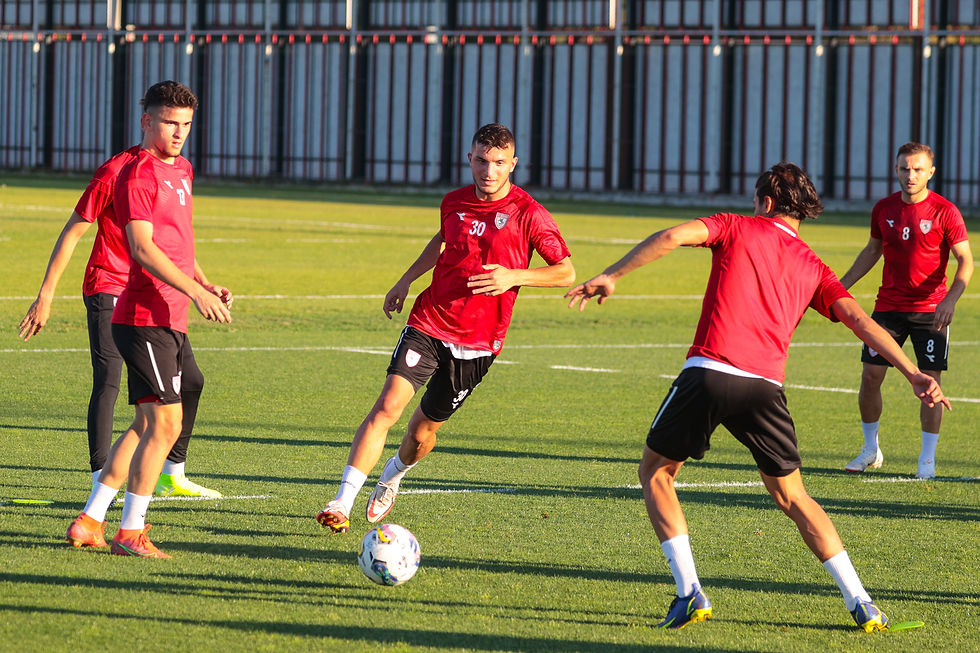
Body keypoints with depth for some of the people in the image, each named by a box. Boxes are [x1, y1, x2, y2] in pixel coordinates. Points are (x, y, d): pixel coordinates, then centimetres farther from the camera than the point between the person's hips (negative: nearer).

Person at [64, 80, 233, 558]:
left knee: (148, 425, 13)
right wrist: (194, 291, -26)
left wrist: (207, 286, 14)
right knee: (166, 423, -11)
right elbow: (142, 247, -20)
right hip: (145, 317, -10)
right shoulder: (138, 174, -11)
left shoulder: (181, 170, 18)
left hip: (169, 321, 10)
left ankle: (89, 521, 18)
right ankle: (130, 531, -5)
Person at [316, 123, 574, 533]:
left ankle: (393, 475, 46)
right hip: (429, 323, 2)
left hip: (478, 342, -2)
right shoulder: (454, 203, 4)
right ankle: (342, 504, -20)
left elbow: (566, 272, -7)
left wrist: (514, 276, -21)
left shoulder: (528, 214, -10)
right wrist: (406, 280, 24)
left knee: (424, 430, 10)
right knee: (388, 406, -18)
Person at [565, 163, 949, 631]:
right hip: (766, 386, 3)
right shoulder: (812, 267, 20)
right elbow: (859, 319, 9)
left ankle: (689, 593, 6)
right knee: (792, 496, 17)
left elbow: (673, 236, -3)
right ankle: (861, 604, 9)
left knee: (655, 471, 17)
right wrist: (913, 374, 5)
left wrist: (610, 276, -1)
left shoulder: (737, 228, 13)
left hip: (708, 370, -3)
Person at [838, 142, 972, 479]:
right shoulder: (884, 209, 4)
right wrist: (841, 286, 14)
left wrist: (951, 298, -25)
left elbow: (965, 260, -10)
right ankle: (870, 450, 18)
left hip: (930, 310, -4)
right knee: (870, 378, 1)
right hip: (888, 306, 4)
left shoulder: (945, 211, -9)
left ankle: (927, 459, 8)